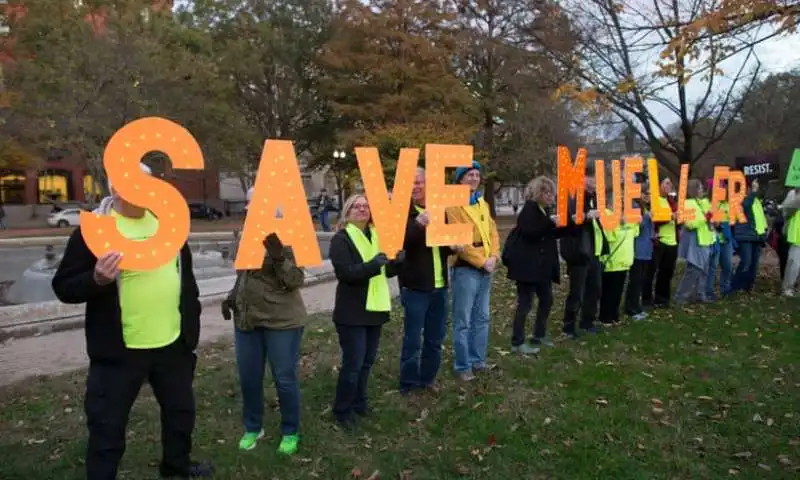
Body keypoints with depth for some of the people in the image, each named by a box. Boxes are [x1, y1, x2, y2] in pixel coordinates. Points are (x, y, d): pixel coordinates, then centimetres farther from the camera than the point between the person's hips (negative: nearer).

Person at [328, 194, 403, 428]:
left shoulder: (377, 236, 10)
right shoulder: (340, 239, -10)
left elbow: (387, 271, 13)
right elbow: (345, 273, -23)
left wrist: (397, 260, -9)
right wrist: (374, 263, -34)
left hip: (375, 308, 7)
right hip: (352, 311, -6)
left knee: (367, 360, 16)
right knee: (353, 363, -2)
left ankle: (359, 401, 34)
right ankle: (342, 410, 14)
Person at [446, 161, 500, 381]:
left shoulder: (483, 204, 14)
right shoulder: (454, 205, -10)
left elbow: (493, 232, 13)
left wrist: (494, 257, -4)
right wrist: (481, 261, -14)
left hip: (486, 270, 8)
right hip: (465, 269, -8)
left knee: (482, 318, 15)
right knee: (463, 321, -1)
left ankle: (478, 360, 27)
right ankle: (462, 366, 9)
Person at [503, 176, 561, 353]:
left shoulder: (544, 211, 15)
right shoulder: (529, 209, -11)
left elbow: (552, 233, 21)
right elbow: (529, 232, -24)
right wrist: (550, 222, -24)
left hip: (542, 265, 9)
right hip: (527, 264, -9)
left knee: (547, 300, 14)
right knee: (525, 303, -7)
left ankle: (539, 335, 29)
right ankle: (517, 343, 0)